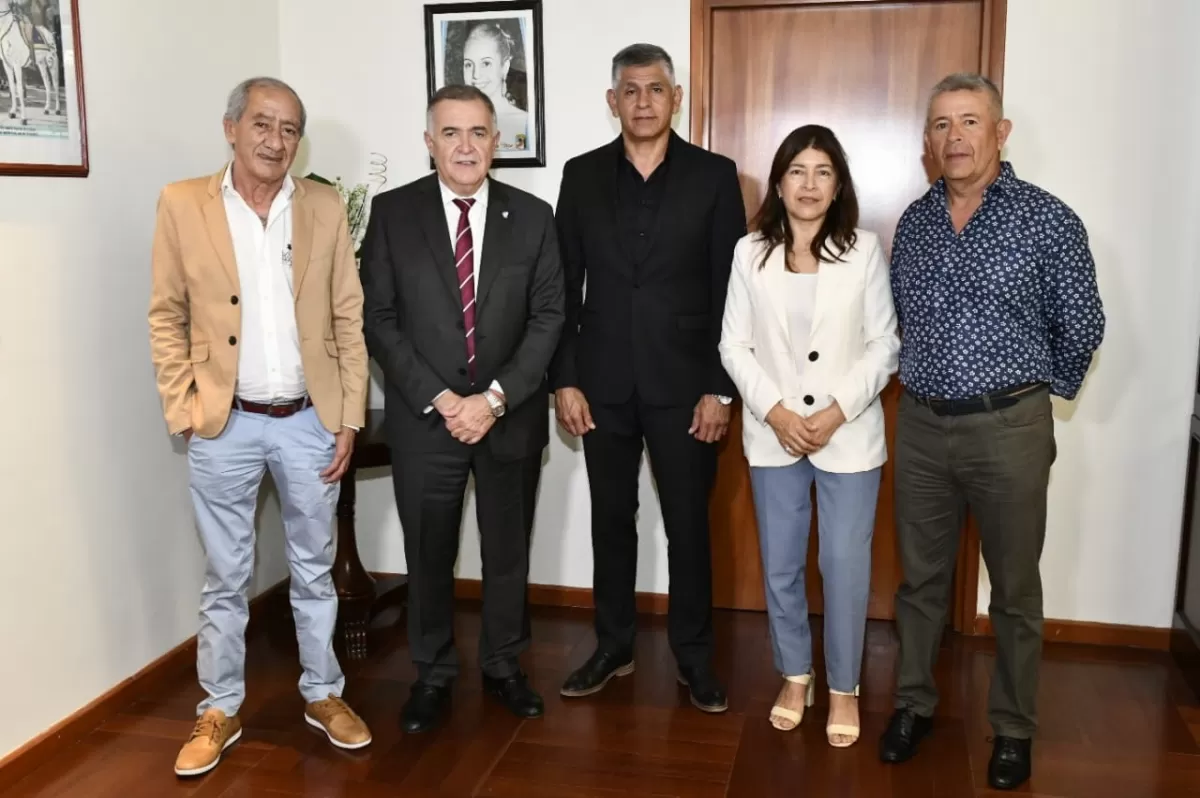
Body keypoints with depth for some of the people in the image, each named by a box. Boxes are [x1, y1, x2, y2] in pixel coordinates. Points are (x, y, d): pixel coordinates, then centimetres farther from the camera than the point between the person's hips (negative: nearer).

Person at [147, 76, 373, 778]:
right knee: (226, 579, 11)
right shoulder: (182, 204, -2)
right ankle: (220, 710, 28)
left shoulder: (326, 207, 1)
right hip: (224, 426, -1)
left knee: (315, 570, 14)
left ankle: (323, 695, 31)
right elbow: (167, 317, 1)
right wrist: (183, 410, -5)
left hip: (310, 422, 1)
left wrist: (350, 418, -1)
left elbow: (349, 319, 2)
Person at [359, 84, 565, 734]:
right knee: (428, 555, 11)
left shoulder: (533, 216, 1)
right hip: (423, 418, -1)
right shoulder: (392, 213, -2)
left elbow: (548, 317, -3)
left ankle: (504, 666, 33)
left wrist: (495, 398, -14)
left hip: (511, 417, 1)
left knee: (508, 551, 14)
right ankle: (432, 675, 29)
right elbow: (378, 319, -5)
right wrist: (439, 399, -14)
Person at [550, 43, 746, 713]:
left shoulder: (714, 175, -1)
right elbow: (565, 286, 4)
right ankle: (614, 646, 28)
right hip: (603, 383, 2)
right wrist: (565, 379, -1)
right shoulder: (582, 175, 5)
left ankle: (695, 655, 23)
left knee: (688, 524, 7)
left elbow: (732, 289, -3)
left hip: (683, 383, -2)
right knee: (612, 520, 12)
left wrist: (721, 387, -8)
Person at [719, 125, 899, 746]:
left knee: (845, 566, 4)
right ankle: (795, 676, 31)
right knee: (780, 565, 11)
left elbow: (884, 344, -3)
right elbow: (734, 345, 0)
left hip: (849, 433, -1)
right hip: (773, 434, 2)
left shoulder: (864, 251, -4)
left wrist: (839, 410, -14)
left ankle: (843, 687, 24)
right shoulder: (751, 252, 0)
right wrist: (774, 410, -11)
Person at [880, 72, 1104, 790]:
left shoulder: (1049, 219, -9)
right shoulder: (914, 221, 5)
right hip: (922, 424, 4)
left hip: (1008, 427, -3)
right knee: (921, 577, 14)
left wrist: (1040, 391, 8)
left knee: (1015, 589, 10)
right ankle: (915, 703, 31)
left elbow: (1082, 327, -2)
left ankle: (1014, 729, 26)